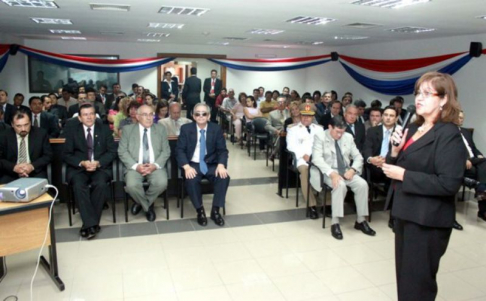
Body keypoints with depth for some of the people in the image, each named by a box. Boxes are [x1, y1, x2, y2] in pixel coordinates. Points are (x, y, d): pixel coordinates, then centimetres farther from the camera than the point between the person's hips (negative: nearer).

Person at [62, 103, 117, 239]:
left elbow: (112, 151, 4)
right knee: (79, 186, -32)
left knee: (101, 184, -32)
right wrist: (82, 163, -15)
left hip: (101, 167, 0)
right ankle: (92, 223, -27)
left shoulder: (104, 129, 10)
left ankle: (88, 224, -20)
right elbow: (66, 155, 4)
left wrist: (98, 163, -14)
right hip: (78, 168, 0)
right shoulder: (72, 132, 10)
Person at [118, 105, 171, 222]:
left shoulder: (161, 129, 11)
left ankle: (141, 202, 3)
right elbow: (122, 152, 1)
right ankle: (148, 207, 2)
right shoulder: (128, 129, 7)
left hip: (155, 166, 1)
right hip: (135, 167, -1)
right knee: (132, 185, -31)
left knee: (162, 183, -29)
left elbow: (166, 151, 6)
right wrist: (135, 166, -15)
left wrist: (155, 165, -12)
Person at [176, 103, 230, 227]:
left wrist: (221, 165, -21)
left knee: (224, 177, -27)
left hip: (211, 164, 1)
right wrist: (187, 167, -24)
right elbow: (179, 150, -6)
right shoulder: (186, 128, -1)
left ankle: (215, 210, -11)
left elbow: (222, 150, 0)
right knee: (191, 180, -33)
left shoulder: (216, 129, 2)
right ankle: (200, 210, -12)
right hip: (192, 164, -1)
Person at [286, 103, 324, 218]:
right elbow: (291, 145, 1)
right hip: (302, 158, -2)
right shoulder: (293, 128, 15)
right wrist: (303, 155, -15)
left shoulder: (319, 128, 25)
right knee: (305, 169, -37)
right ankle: (311, 205, -31)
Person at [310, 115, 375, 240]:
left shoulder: (348, 137, 8)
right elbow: (317, 158, -17)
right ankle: (335, 223, -26)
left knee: (362, 184, -21)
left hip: (346, 171, 5)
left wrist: (352, 170, -12)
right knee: (340, 185, -34)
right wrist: (332, 173, -30)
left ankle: (361, 221, -7)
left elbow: (358, 157, 10)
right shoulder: (320, 136, -6)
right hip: (328, 172, -5)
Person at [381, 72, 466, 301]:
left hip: (427, 220, -8)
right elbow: (397, 166, 13)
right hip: (405, 212, 8)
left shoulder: (449, 135, -15)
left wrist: (403, 175, -21)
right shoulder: (413, 129, 8)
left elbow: (449, 184, -24)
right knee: (404, 276, 21)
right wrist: (395, 150, -7)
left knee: (417, 282, 7)